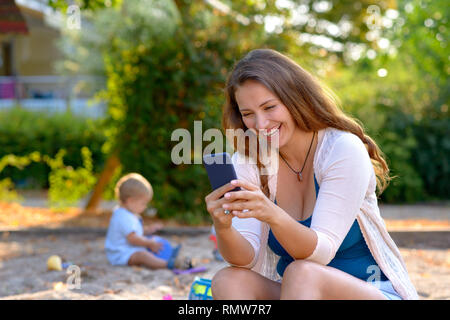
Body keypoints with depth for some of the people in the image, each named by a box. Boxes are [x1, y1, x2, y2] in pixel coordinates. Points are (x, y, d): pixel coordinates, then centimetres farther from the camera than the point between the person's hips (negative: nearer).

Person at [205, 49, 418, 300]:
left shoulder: (344, 149, -14)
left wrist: (273, 216, -40)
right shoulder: (246, 161, -1)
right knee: (228, 280, -23)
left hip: (374, 291, -4)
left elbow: (321, 253, -21)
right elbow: (247, 259, -10)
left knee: (301, 273, -34)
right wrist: (223, 229, -33)